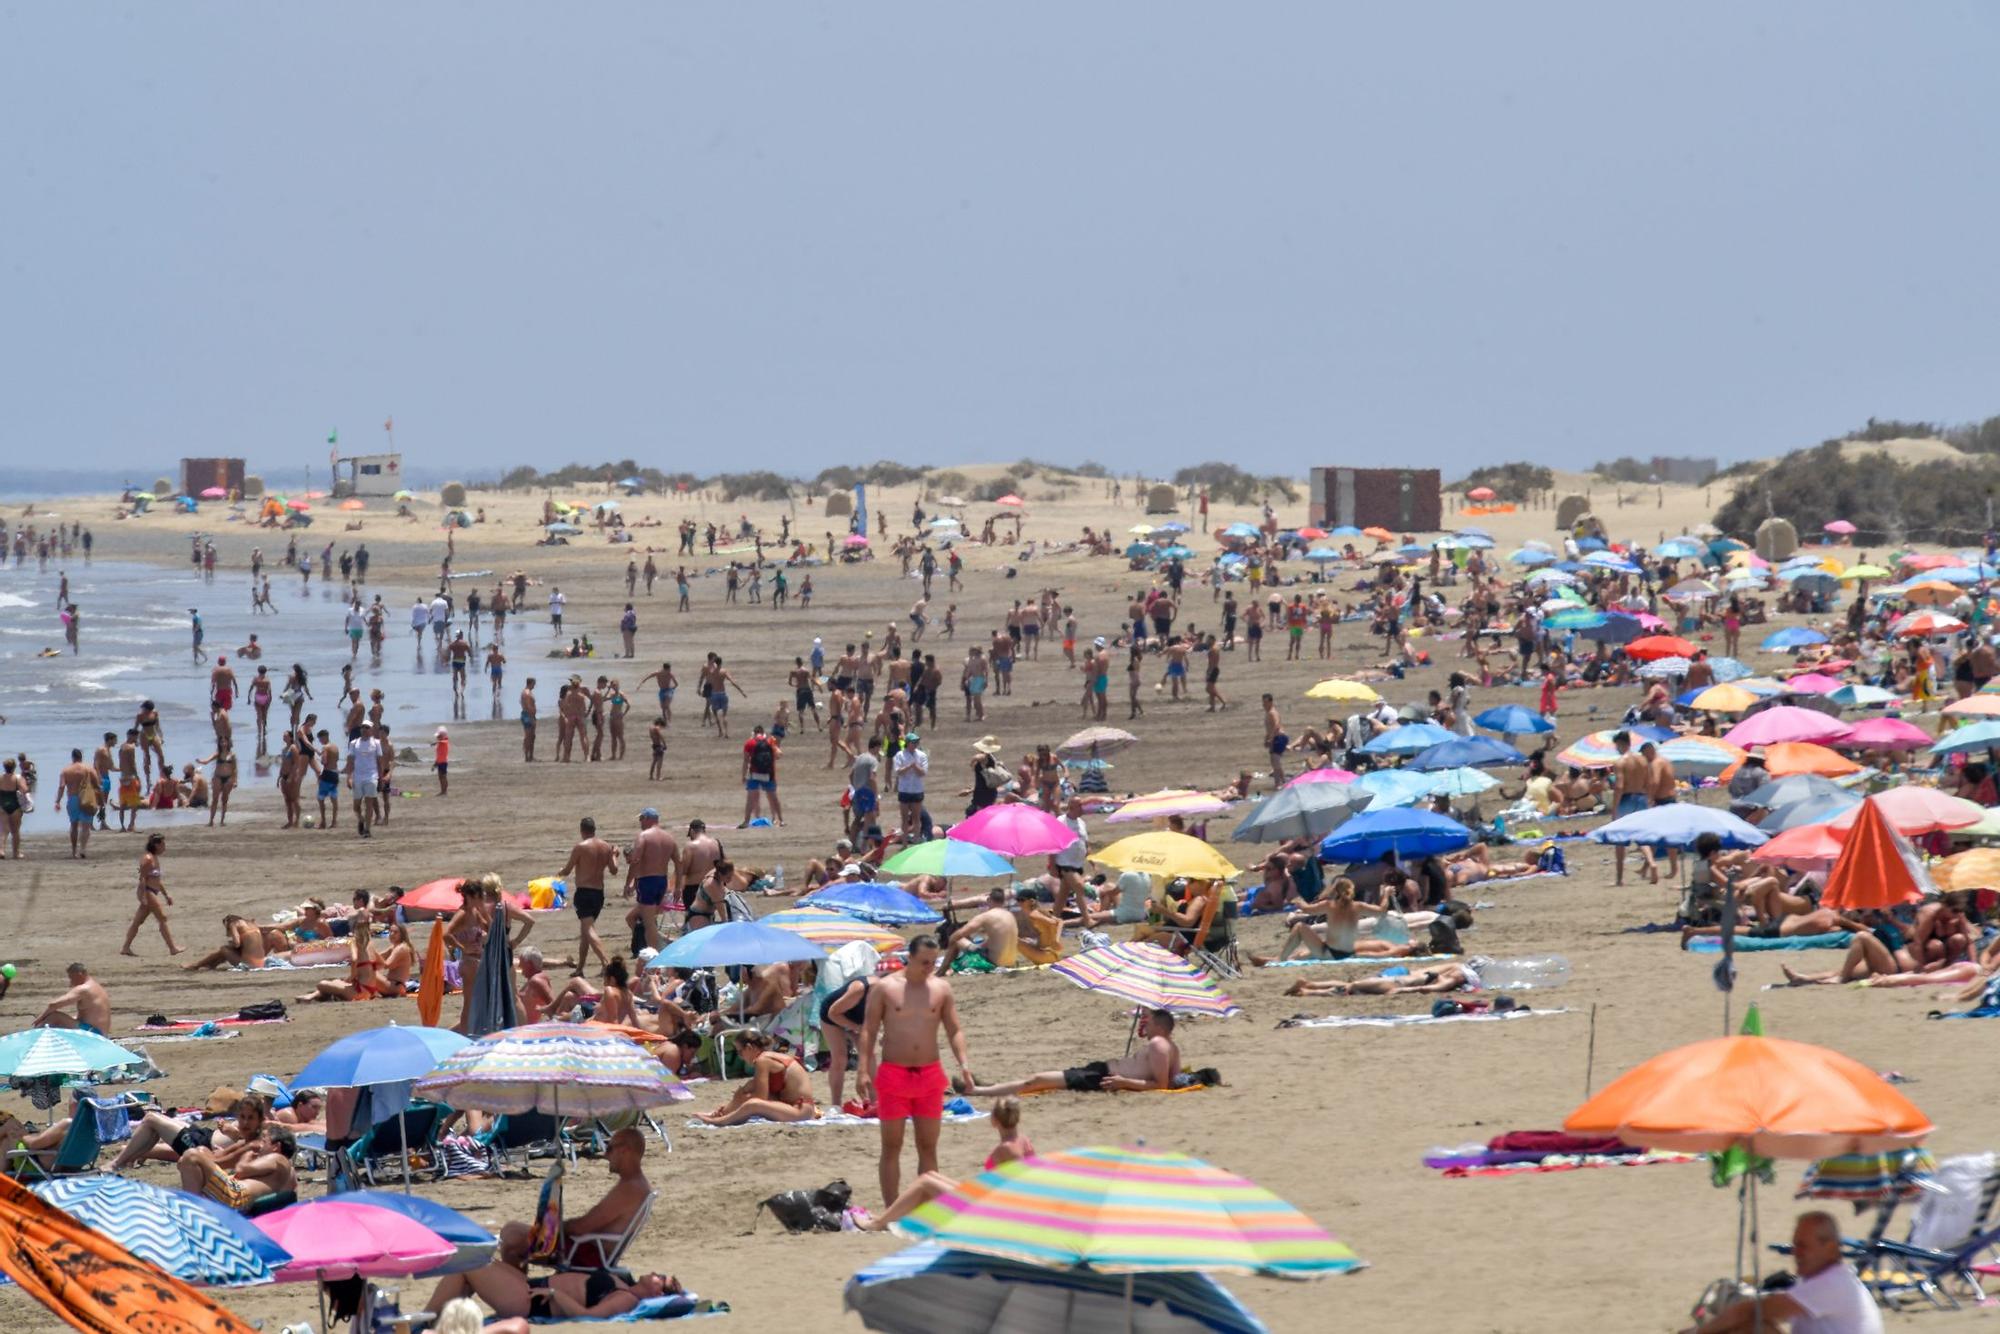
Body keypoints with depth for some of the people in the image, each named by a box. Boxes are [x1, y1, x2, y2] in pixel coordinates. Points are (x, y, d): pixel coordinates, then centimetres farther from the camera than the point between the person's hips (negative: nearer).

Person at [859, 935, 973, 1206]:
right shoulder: (884, 987, -2)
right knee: (892, 1147, 1)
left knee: (928, 1147, 5)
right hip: (892, 1073, -3)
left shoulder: (941, 988, 6)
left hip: (930, 1075, 3)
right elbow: (868, 1032, -2)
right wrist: (864, 1071, -11)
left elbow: (954, 1031, 6)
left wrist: (963, 1062, -10)